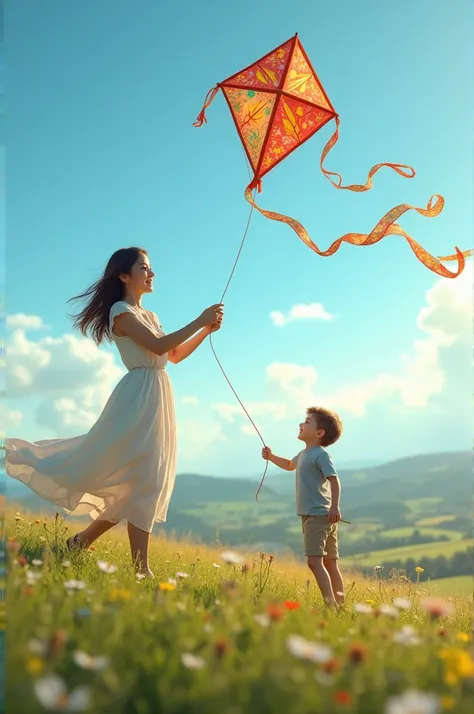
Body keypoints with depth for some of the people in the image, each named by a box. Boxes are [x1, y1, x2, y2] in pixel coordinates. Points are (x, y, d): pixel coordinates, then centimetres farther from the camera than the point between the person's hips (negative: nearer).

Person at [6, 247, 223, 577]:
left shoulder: (150, 315, 20)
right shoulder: (121, 311, -7)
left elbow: (175, 355, 22)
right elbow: (159, 346, -18)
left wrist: (207, 330, 12)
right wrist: (200, 320, -14)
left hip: (157, 398, 9)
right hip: (140, 397, -9)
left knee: (145, 482, 9)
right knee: (142, 480, -10)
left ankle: (82, 540, 17)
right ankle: (140, 567, -3)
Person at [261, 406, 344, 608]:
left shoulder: (320, 454, -12)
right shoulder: (304, 454, 17)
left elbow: (334, 479, -22)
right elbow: (290, 465, 38)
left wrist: (334, 506, -34)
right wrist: (271, 457, 22)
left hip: (319, 515, -10)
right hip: (310, 515, 10)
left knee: (314, 561, -19)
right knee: (330, 564, 12)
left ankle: (332, 605, -21)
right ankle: (340, 604, 18)